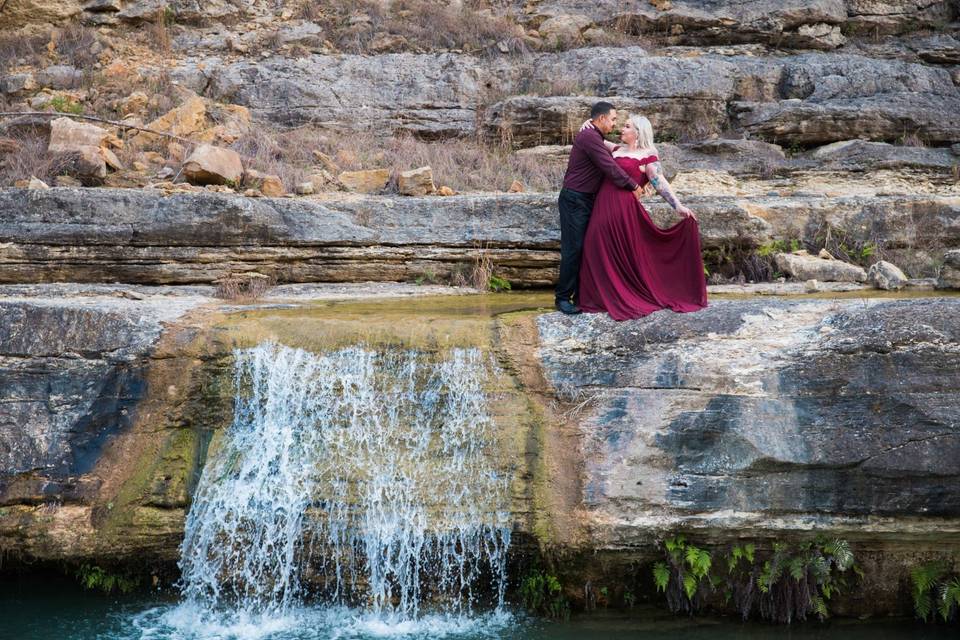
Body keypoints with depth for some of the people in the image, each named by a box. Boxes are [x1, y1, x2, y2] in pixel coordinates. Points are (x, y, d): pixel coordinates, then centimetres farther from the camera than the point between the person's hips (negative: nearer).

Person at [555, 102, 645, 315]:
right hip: (574, 200, -10)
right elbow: (610, 168, -20)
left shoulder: (593, 137, 15)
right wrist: (634, 186, -11)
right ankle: (563, 297, 0)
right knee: (573, 249, -7)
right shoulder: (589, 137, -18)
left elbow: (608, 165, 15)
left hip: (586, 200, 10)